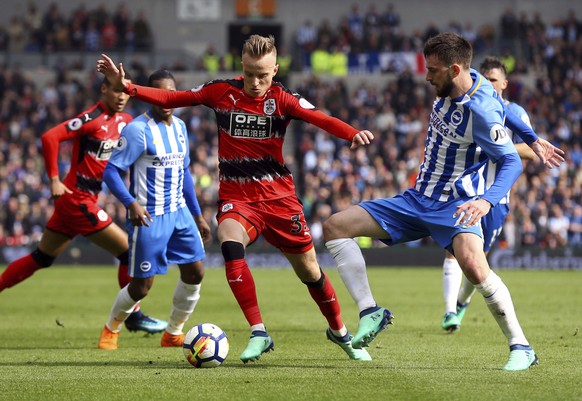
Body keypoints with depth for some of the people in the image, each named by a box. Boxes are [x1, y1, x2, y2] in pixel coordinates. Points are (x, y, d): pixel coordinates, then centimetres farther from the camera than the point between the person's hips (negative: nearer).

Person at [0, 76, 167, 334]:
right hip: (77, 199, -9)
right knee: (129, 251, -5)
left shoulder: (123, 121, 8)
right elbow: (50, 137, -23)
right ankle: (133, 316, 5)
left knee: (41, 259, 16)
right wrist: (54, 180, -20)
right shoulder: (92, 119, -17)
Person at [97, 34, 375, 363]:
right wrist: (126, 86, -11)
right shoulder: (222, 92, -2)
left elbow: (320, 118, -24)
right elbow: (170, 99, 2)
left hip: (279, 196, 0)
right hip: (237, 197, 0)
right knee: (231, 246, -31)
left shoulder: (282, 99, -7)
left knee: (309, 271, 6)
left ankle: (340, 332, 33)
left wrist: (353, 134, -43)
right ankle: (259, 333, -24)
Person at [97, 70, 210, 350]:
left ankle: (173, 333, 19)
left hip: (179, 212, 7)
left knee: (195, 273, 2)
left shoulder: (179, 127, 9)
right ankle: (111, 329, 22)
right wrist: (131, 204, -32)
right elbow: (111, 172, -17)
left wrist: (198, 216, 20)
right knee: (142, 285, -4)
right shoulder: (137, 130, -15)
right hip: (149, 218, -7)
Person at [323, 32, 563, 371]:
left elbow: (512, 162, -19)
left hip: (456, 205, -8)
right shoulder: (450, 88, 1)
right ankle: (371, 313, -5)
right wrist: (532, 139, 24)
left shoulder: (482, 111, -22)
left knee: (473, 264, -36)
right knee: (335, 227, -2)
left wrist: (486, 201, -35)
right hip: (418, 200, 8)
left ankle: (521, 347, -22)